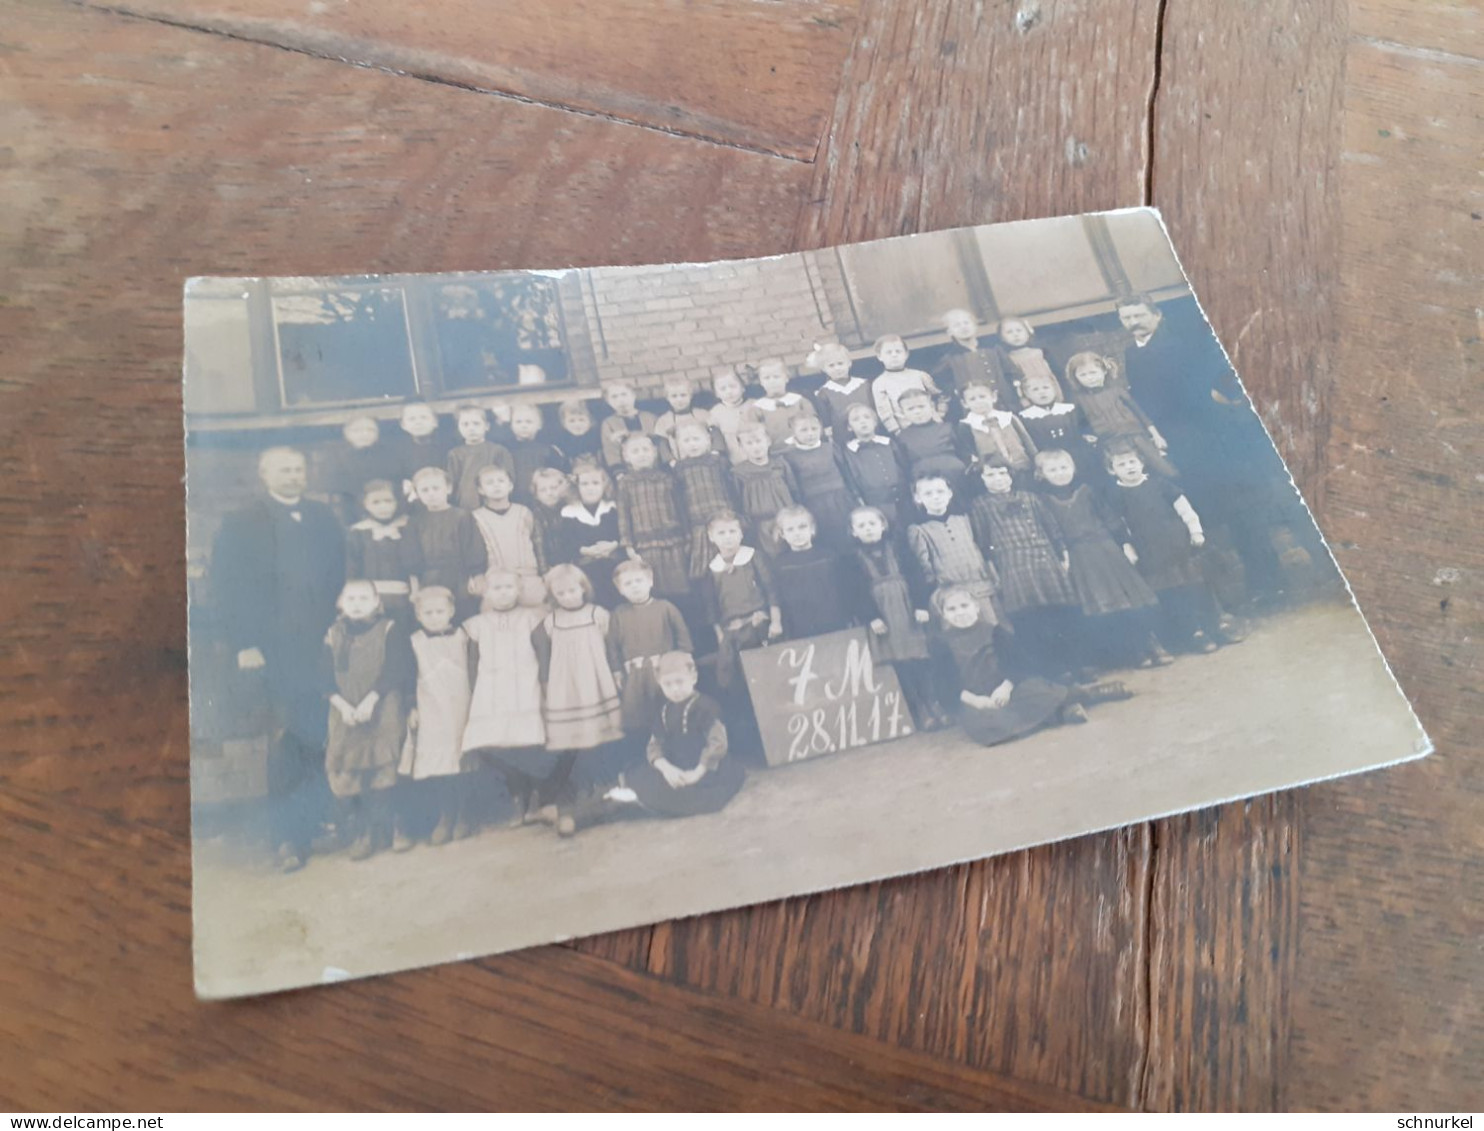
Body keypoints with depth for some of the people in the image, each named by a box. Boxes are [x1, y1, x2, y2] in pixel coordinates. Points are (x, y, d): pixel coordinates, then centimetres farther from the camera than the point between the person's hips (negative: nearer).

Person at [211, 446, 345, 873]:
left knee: (327, 741, -3)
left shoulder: (324, 520, 15)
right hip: (273, 652, -3)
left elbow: (342, 579, 13)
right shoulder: (240, 525, 6)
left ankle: (318, 822, 11)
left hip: (324, 647, 3)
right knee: (284, 745, -3)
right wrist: (243, 646, -9)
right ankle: (286, 838, 5)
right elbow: (226, 591, 0)